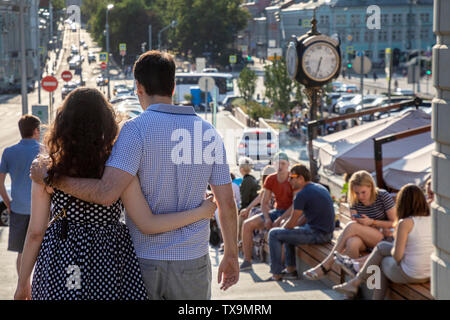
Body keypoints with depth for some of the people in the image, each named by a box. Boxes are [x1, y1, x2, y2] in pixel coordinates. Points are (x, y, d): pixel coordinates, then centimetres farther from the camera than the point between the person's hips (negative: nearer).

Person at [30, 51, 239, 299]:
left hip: (143, 260, -3)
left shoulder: (136, 130, -11)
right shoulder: (208, 133, 2)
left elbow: (107, 193, -24)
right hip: (192, 262, 3)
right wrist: (231, 255, 16)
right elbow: (227, 204, 4)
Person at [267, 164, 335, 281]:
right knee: (287, 232, 29)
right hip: (326, 232, 10)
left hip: (317, 234, -10)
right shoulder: (320, 188, 14)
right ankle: (291, 269, 26)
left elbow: (291, 223, -10)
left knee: (273, 234, -2)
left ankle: (276, 274, 2)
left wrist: (281, 229, 11)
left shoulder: (302, 194, -15)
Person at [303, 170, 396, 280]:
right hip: (365, 240, 4)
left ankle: (325, 266, -25)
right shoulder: (355, 201, 6)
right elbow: (354, 221, 5)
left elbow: (394, 223, -7)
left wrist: (372, 222, -19)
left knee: (351, 226, -28)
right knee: (352, 243, -35)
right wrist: (357, 221, -19)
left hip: (385, 238, -4)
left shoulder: (383, 196, -7)